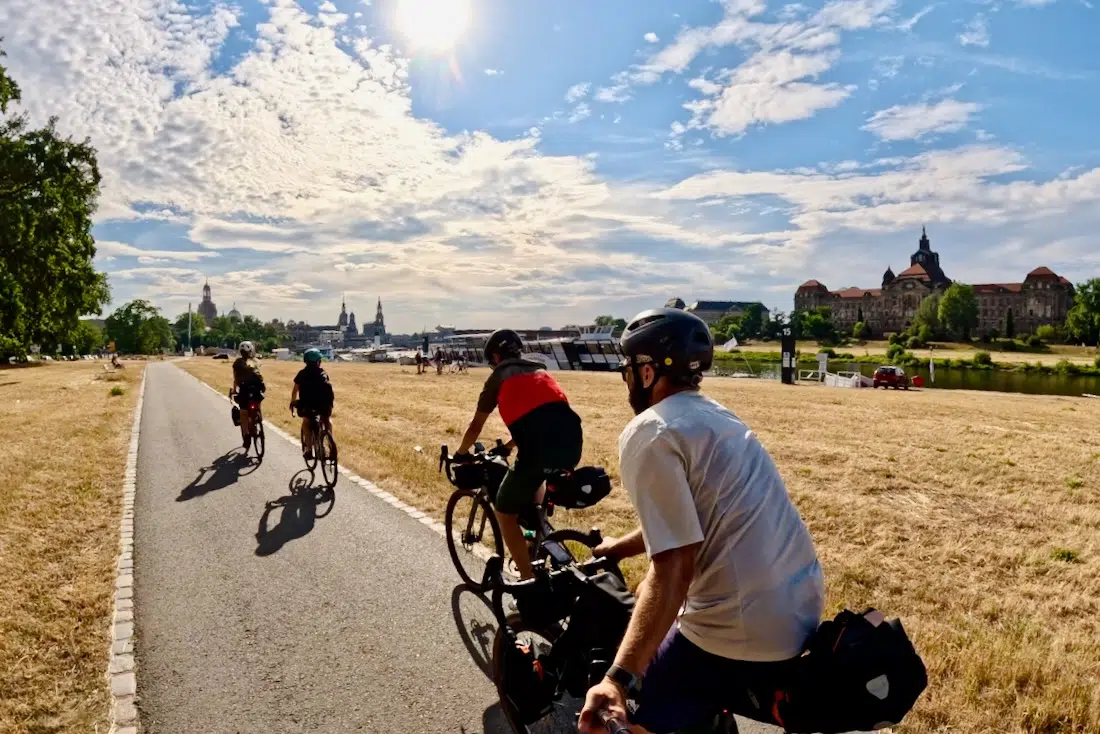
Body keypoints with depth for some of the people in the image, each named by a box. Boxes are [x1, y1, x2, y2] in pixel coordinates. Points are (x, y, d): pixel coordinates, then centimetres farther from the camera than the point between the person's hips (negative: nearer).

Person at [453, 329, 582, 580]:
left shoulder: (498, 377, 16)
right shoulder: (539, 371, 29)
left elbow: (476, 426, 22)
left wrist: (460, 453, 41)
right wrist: (507, 447, 52)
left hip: (540, 448, -6)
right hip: (572, 444, 6)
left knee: (505, 512, 14)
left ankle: (529, 579, 12)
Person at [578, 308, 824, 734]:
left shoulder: (648, 433, -13)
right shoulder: (716, 415, 13)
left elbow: (672, 567, -21)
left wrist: (619, 677, -25)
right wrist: (619, 547, 38)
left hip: (742, 632, -9)